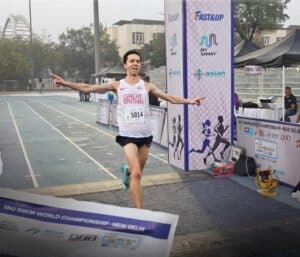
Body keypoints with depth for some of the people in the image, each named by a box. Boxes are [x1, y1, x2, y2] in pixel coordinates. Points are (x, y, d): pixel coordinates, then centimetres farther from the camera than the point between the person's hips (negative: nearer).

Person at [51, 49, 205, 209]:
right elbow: (88, 88, -2)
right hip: (127, 135, -3)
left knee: (137, 172, 15)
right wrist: (66, 83, -10)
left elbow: (170, 98, 3)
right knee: (137, 173, -14)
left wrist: (189, 101, -8)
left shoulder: (147, 86, 5)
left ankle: (128, 172, 53)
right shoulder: (117, 85, 2)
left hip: (145, 135, 3)